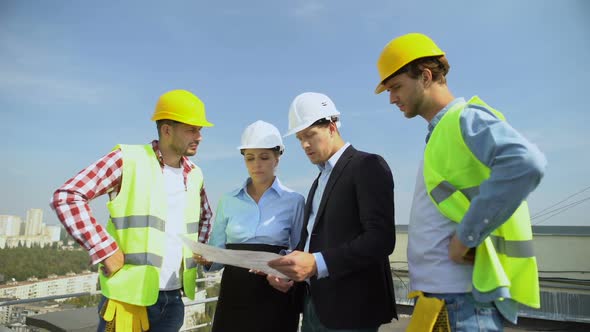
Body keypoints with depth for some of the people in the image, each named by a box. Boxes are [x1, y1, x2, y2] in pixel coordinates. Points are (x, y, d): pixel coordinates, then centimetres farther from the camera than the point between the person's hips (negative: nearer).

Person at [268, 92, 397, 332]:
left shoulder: (368, 166, -9)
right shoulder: (321, 179, 17)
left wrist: (318, 263, -27)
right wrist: (290, 270, -1)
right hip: (314, 305, 8)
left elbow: (381, 238, -20)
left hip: (349, 308, -7)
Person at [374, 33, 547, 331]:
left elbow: (525, 163, -29)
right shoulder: (440, 132, 15)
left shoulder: (466, 118, -10)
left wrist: (466, 236, -23)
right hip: (436, 290, 8)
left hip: (463, 295, -8)